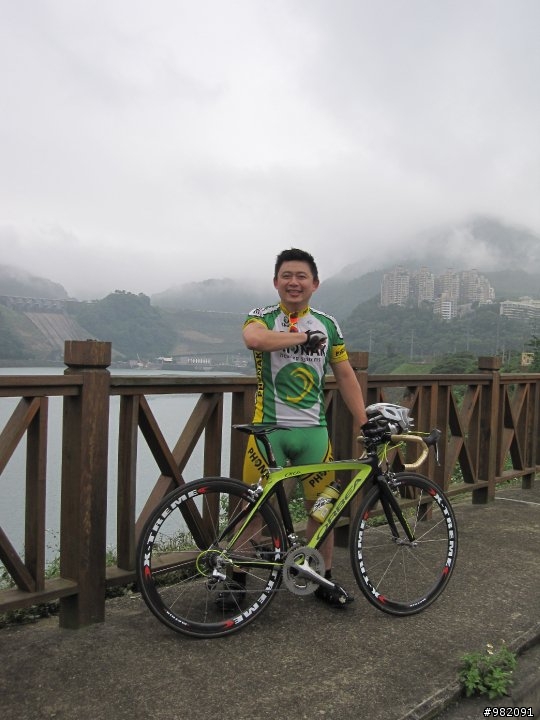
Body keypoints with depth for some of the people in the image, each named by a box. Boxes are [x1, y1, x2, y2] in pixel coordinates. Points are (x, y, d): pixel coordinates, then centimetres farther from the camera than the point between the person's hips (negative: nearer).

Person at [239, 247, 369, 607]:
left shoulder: (328, 325, 8)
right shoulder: (263, 317, -2)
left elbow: (345, 376, 11)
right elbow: (254, 338, -27)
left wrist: (365, 423, 6)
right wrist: (304, 336, -19)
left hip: (314, 430, 3)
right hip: (269, 428, -3)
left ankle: (324, 578, 27)